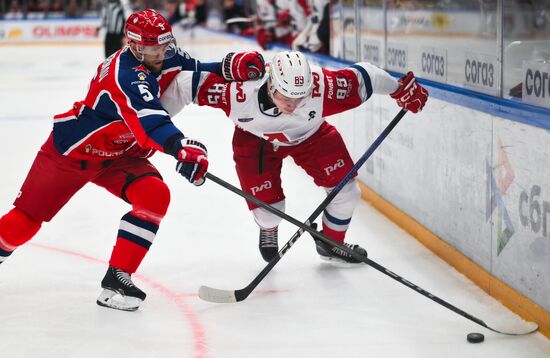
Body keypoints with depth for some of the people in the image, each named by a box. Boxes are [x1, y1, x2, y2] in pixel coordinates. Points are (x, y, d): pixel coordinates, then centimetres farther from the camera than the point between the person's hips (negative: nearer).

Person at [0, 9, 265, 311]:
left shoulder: (166, 58, -8)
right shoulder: (127, 74, -32)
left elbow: (195, 72, 4)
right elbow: (149, 121, -47)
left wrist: (230, 66, -17)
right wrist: (181, 147, -63)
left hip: (119, 156, 6)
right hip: (73, 149, -6)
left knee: (155, 196, -20)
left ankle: (116, 280, -15)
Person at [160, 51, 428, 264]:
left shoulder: (322, 86, -39)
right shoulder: (239, 90, -41)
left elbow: (360, 79, -23)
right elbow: (188, 84, -31)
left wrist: (401, 89, -10)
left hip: (310, 135, 2)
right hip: (256, 139, -2)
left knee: (344, 188, -4)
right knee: (268, 208, -7)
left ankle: (331, 243, 26)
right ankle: (268, 231, 33)